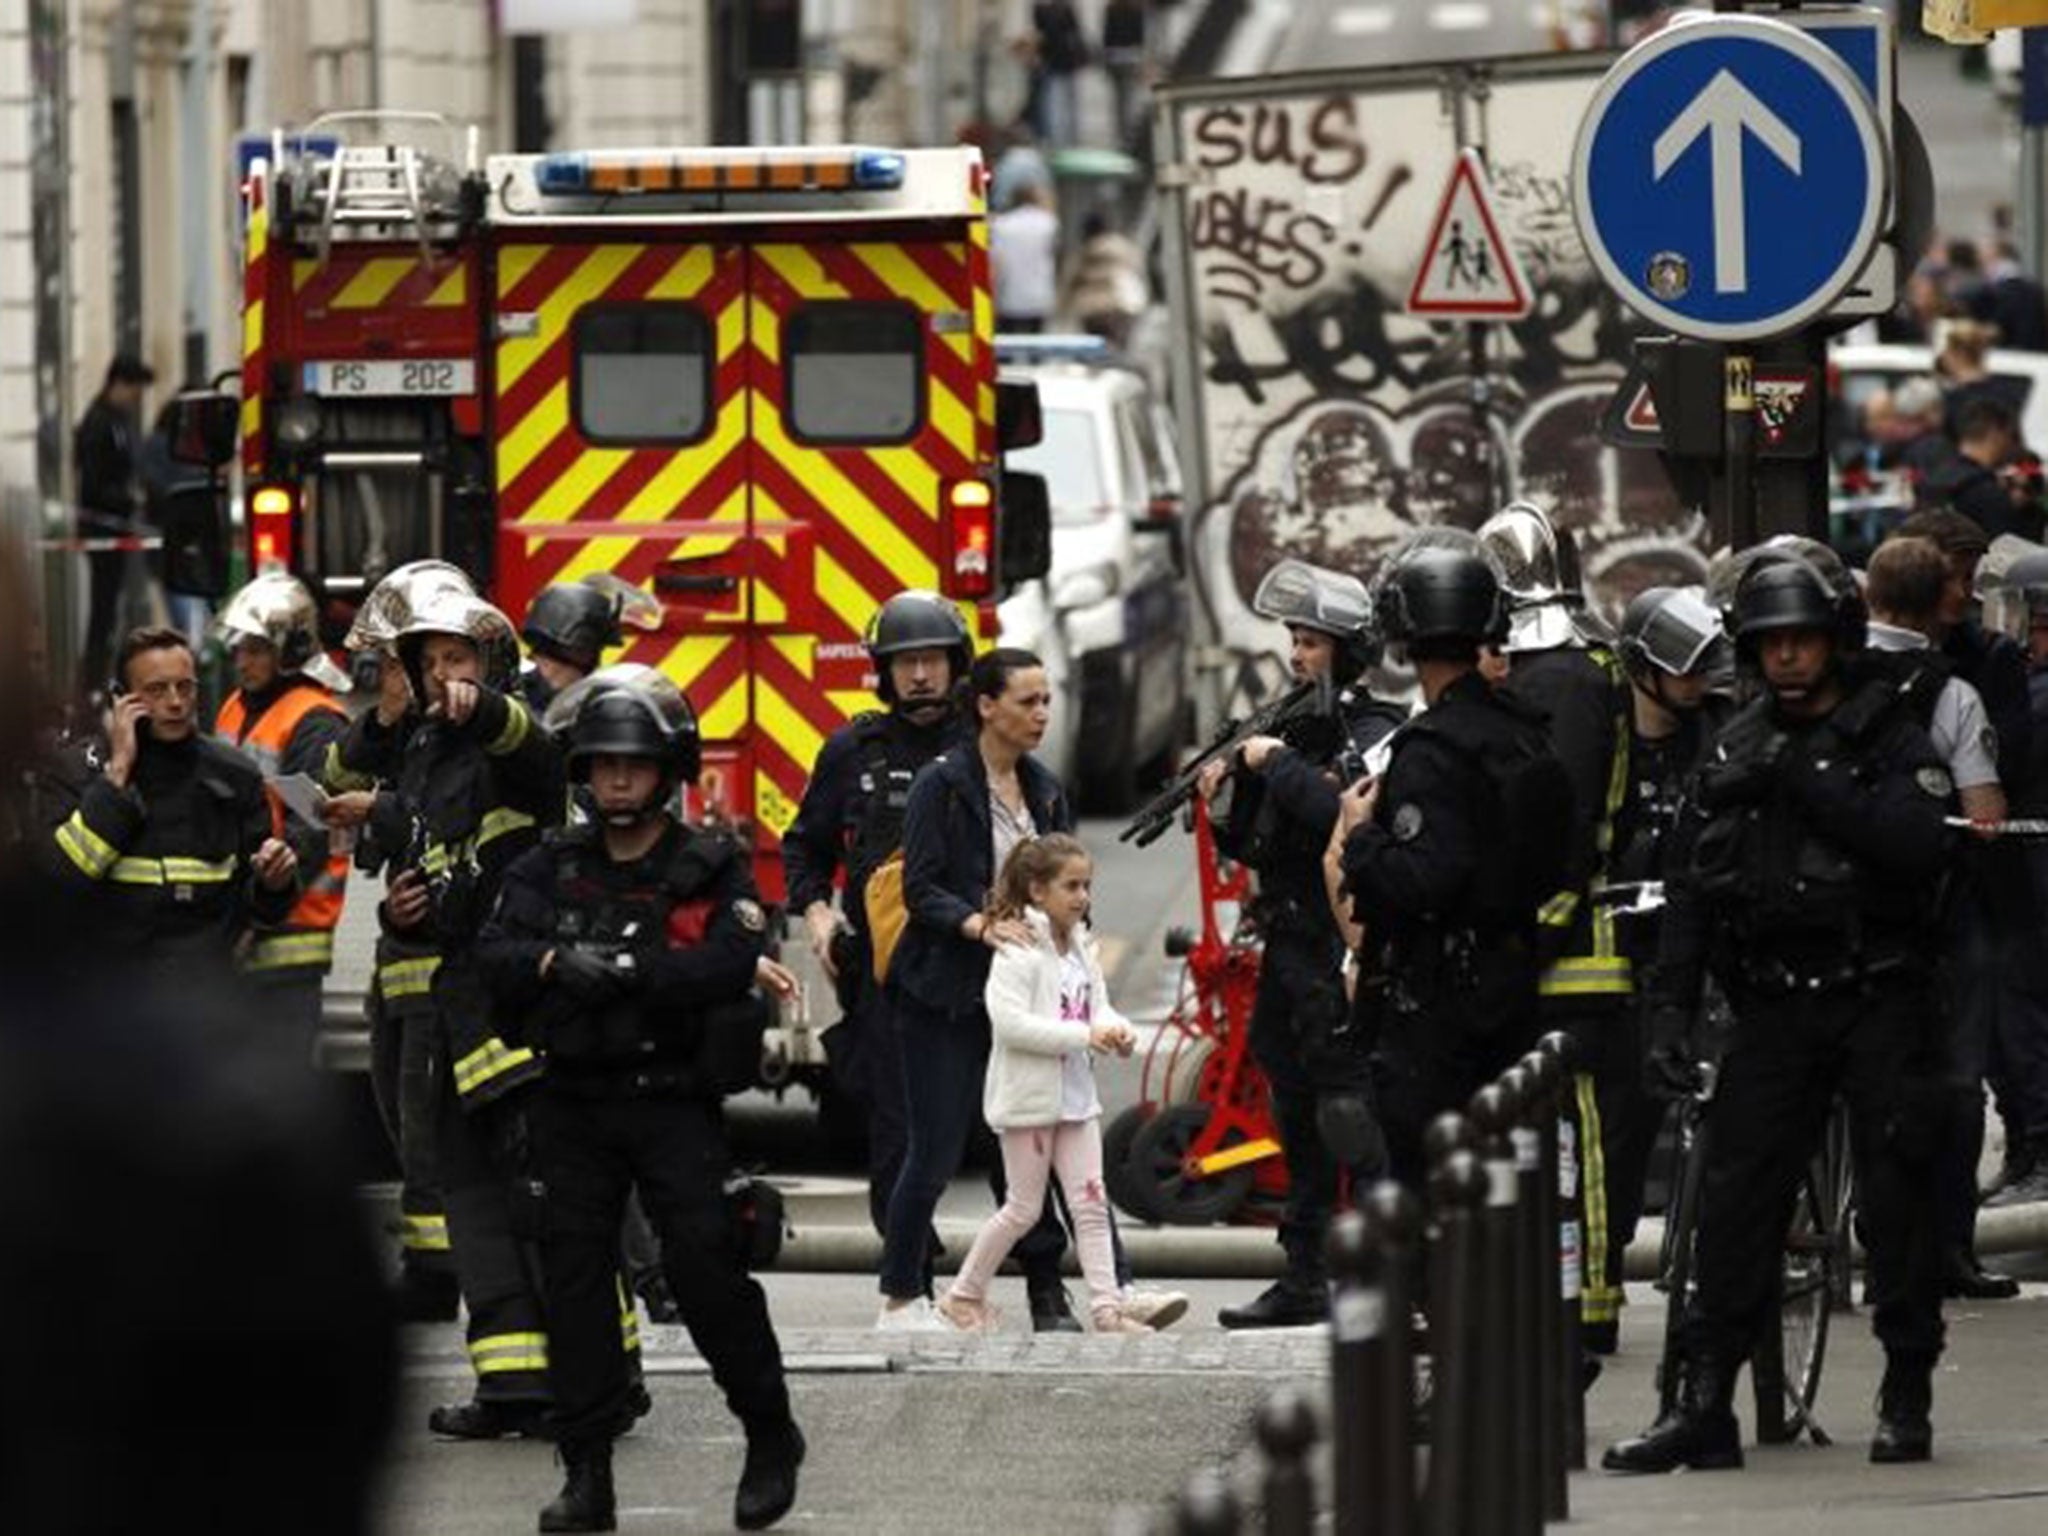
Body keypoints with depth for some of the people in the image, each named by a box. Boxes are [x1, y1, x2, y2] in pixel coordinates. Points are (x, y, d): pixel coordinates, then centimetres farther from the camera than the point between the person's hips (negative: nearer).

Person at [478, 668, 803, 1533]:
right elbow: (495, 958, -3)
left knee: (703, 1260, -12)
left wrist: (626, 970, -24)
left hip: (671, 1097, -3)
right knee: (575, 1273, -1)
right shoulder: (549, 869, 11)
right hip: (571, 1100, 3)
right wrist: (555, 963, -23)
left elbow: (728, 966, -16)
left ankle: (771, 1437, 4)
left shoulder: (710, 868, 2)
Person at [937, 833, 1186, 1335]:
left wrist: (1115, 1029, -12)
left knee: (1091, 1202, 1)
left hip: (1075, 1093, 7)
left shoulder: (1081, 948, 10)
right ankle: (964, 1294, 16)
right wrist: (1084, 1034, -27)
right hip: (1028, 1095, -7)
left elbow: (1097, 1006, 14)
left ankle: (1109, 1303, -3)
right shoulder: (1017, 949, -14)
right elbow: (1010, 1021, -24)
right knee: (1024, 1208, 1)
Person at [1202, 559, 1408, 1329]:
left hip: (1343, 955, -9)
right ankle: (1303, 1279, 19)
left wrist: (1277, 765, -18)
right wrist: (1225, 798, 0)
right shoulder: (1295, 729, 16)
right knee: (1300, 1126, 13)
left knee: (1357, 1126, -10)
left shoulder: (1376, 736, -8)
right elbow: (1250, 845, 19)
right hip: (1288, 952, 9)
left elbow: (1348, 814, -27)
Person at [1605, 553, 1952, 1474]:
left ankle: (1906, 1400, 9)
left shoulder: (1890, 742, 0)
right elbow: (1691, 891, 12)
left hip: (1881, 1006, -3)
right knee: (1736, 1200, -2)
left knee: (1897, 1202, -1)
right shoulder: (1736, 754, 13)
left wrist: (1809, 785, -20)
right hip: (1775, 1010, 3)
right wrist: (1670, 1010, 3)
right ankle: (1703, 1406, -2)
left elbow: (1919, 846, -18)